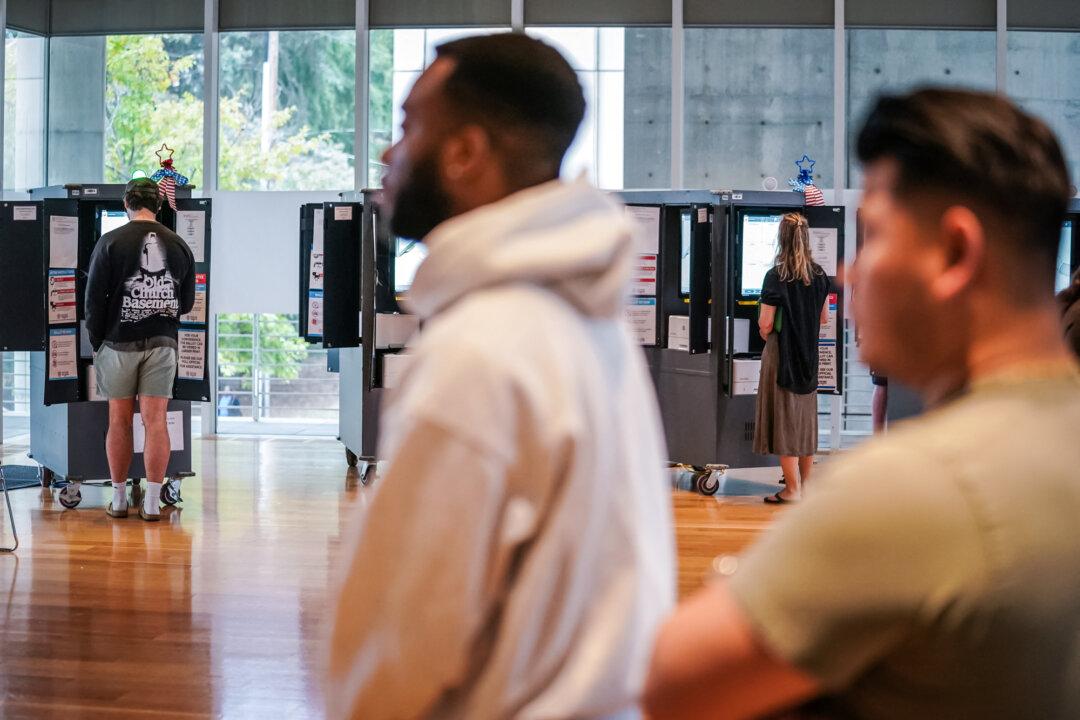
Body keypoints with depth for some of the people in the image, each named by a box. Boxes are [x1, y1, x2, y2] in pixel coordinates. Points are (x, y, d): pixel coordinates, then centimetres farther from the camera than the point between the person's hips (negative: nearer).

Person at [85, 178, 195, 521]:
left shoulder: (110, 242, -5)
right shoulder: (179, 246, 4)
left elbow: (95, 299, -6)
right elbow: (186, 302, 10)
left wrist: (96, 342, 5)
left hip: (119, 342, -2)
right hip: (162, 343, 2)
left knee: (119, 420, 7)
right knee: (156, 421, 2)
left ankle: (119, 500, 13)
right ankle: (152, 503, 1)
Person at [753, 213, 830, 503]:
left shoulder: (776, 277, -15)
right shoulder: (819, 275, 2)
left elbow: (766, 324, -14)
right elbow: (824, 318, 11)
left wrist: (764, 334, 6)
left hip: (782, 353, -6)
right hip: (809, 354, 6)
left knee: (784, 417, 0)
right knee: (806, 418, 14)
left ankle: (793, 490, 1)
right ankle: (805, 484, 22)